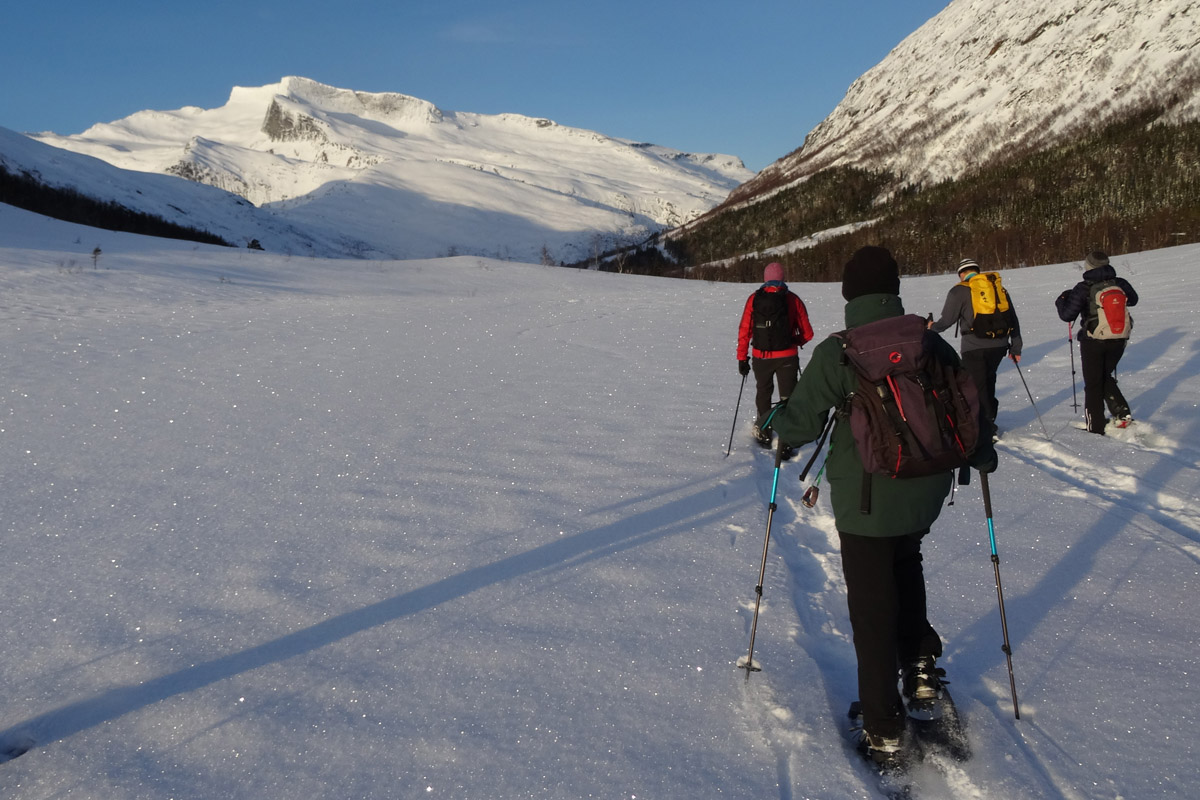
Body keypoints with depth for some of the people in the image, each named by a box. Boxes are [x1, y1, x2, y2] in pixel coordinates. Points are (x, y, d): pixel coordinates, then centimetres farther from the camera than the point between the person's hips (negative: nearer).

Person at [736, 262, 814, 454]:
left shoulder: (754, 299, -3)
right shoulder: (792, 299, -5)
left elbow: (744, 331, -4)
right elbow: (807, 333, -1)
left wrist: (742, 358, 3)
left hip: (761, 357, 2)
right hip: (787, 357, -2)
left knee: (763, 393, 23)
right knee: (787, 399, 6)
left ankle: (763, 434, 32)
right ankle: (785, 443, 0)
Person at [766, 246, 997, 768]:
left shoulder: (836, 352, -14)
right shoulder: (931, 343, -1)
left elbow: (800, 423, -11)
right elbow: (968, 406, 8)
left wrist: (777, 423, 13)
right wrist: (980, 454, 28)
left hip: (864, 501, -4)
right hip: (925, 493, 5)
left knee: (872, 611, 7)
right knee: (906, 563, 34)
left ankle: (884, 731, 14)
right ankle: (921, 661, 27)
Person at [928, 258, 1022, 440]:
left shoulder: (959, 291, -3)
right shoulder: (999, 288, 12)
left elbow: (947, 320, -6)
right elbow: (1013, 320, 15)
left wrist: (933, 327, 15)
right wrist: (1015, 347, 21)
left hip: (974, 347, -5)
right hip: (998, 344, 5)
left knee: (977, 386, 3)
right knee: (988, 380, 22)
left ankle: (988, 429, 5)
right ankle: (990, 418, 27)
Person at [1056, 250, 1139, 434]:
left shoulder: (1084, 288, -14)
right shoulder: (1120, 284, -1)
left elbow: (1067, 315, -14)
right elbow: (1133, 300, 20)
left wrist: (1061, 300, 4)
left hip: (1093, 342, -4)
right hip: (1119, 341, 4)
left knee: (1093, 384, 7)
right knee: (1106, 377, 25)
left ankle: (1096, 428, 8)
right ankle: (1122, 412, 10)